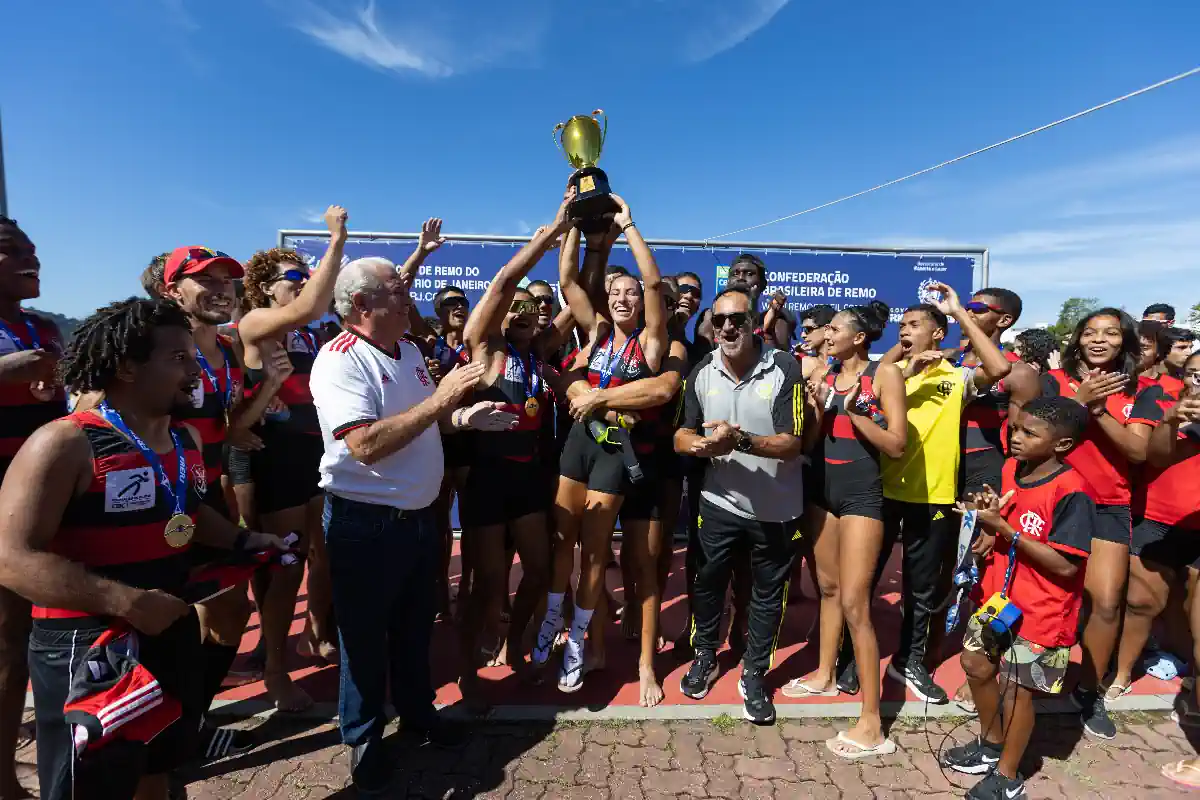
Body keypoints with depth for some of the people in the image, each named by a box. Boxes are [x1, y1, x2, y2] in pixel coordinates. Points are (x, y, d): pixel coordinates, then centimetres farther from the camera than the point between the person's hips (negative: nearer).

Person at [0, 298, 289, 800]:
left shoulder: (187, 441, 4)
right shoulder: (65, 444, -19)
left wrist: (242, 541, 5)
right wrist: (126, 600, -30)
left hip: (173, 634, 7)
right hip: (87, 647, -7)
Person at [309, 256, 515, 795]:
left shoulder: (409, 350, 6)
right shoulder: (339, 360, -20)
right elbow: (366, 444, -32)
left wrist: (465, 417, -4)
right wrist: (440, 398, -29)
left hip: (419, 516, 8)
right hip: (365, 524, -7)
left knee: (416, 627, 23)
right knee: (366, 636, 13)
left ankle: (417, 711, 46)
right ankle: (364, 739, 35)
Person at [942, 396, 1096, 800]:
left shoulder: (1071, 492, -24)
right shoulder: (1012, 468, -1)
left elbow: (1066, 565, -26)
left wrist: (1003, 529, -28)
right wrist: (987, 519, -8)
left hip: (1041, 611, -8)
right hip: (998, 594, 8)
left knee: (1017, 688, 6)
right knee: (976, 664, 19)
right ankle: (991, 744, 44)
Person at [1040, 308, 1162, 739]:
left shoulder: (1140, 392, 4)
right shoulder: (1054, 380, -1)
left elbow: (1138, 451, -8)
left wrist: (1099, 410, -20)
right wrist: (1078, 401, -25)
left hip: (1109, 507, 2)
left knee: (1106, 603, -2)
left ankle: (1089, 691, 17)